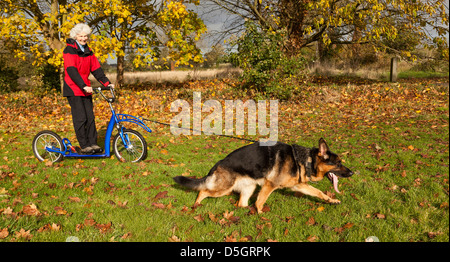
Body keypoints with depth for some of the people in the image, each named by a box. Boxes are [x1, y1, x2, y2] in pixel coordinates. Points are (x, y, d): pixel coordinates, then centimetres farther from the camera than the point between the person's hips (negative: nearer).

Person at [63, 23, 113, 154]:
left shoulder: (88, 51, 14)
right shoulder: (69, 50, -8)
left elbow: (96, 69, 12)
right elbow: (71, 71, -19)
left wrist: (107, 83, 0)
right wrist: (84, 86, -29)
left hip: (85, 89, 6)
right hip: (73, 89, -6)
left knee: (90, 116, 4)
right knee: (80, 118, -7)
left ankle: (93, 143, 11)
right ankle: (84, 146, 0)